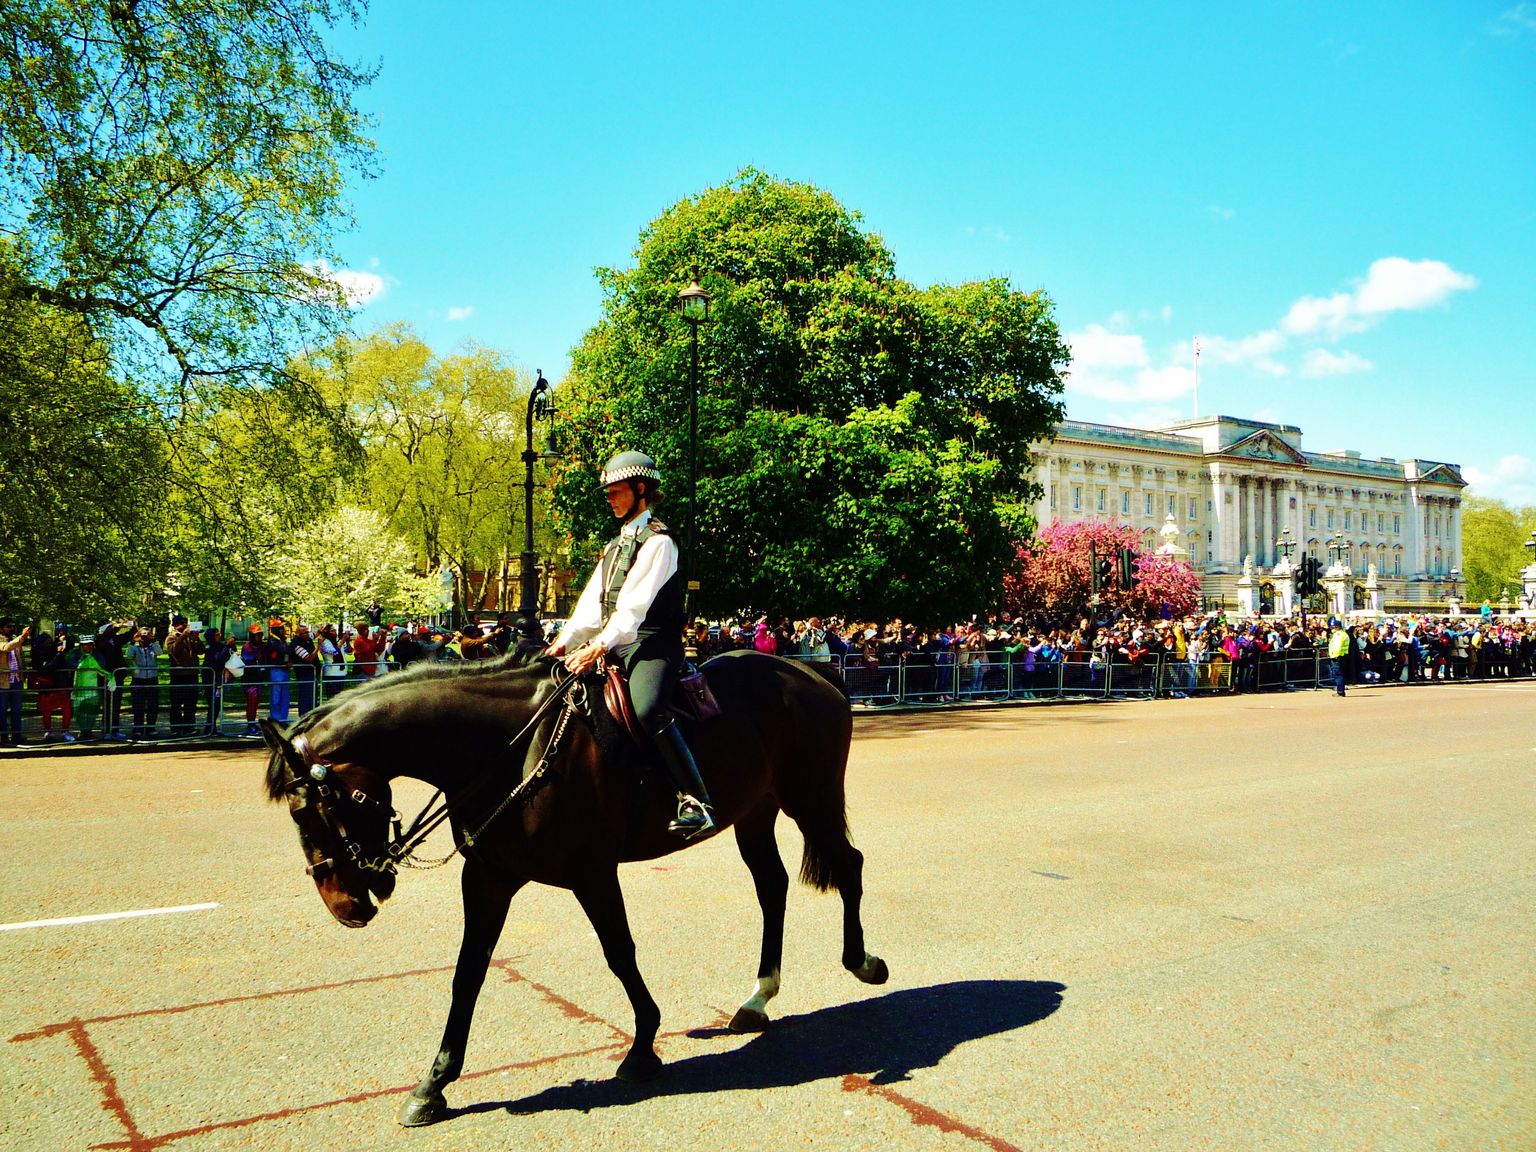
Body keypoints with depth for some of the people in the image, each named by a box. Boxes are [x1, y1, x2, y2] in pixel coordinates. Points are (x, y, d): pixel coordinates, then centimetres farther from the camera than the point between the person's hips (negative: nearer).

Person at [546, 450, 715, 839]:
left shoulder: (658, 541, -6)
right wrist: (564, 642, 1)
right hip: (615, 647, 9)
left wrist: (599, 648, -25)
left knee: (647, 708, -35)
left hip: (651, 647, -9)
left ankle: (697, 803, -33)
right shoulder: (616, 544, 22)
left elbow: (634, 606, -17)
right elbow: (593, 602, 14)